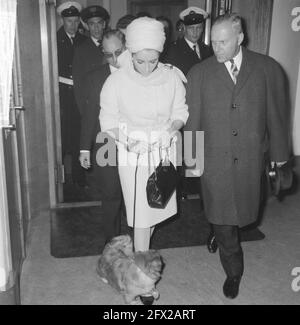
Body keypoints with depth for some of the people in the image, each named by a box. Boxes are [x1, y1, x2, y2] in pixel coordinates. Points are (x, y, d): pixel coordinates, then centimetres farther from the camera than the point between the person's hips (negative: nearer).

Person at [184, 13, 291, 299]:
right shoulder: (199, 73, -3)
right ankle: (233, 271, 27)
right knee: (220, 217, 7)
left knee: (242, 212, 17)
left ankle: (221, 233, 50)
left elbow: (277, 115, 2)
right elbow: (192, 119, 1)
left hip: (251, 160, 1)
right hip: (214, 161, 0)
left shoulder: (268, 69, -3)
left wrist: (279, 155, 5)